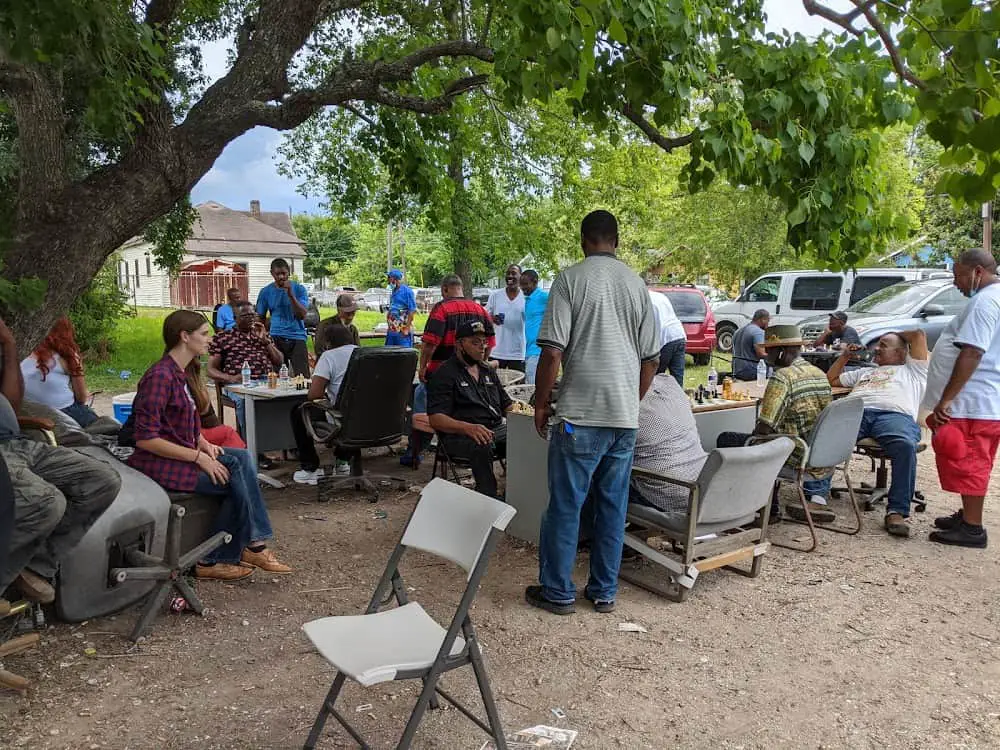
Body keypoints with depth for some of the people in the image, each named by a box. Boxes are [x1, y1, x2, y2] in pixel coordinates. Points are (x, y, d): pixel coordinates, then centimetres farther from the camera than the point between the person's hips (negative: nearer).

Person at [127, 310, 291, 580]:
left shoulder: (186, 372, 11)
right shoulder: (160, 376, -18)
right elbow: (146, 439, -22)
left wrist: (205, 445, -1)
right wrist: (198, 457, -22)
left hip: (183, 453, 9)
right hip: (158, 463, -9)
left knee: (242, 459, -12)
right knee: (237, 480, -17)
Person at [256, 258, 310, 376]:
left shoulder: (299, 289, 0)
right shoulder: (266, 292, 5)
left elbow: (302, 315, -11)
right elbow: (261, 319, 14)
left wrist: (290, 294, -18)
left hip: (297, 337, -2)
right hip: (276, 338, 2)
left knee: (302, 376, -8)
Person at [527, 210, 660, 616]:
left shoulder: (571, 279, -6)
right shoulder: (637, 284, 9)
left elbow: (553, 353, -12)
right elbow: (651, 358, 11)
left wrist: (541, 403, 0)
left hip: (580, 414, -5)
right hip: (626, 417, 5)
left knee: (565, 505, 6)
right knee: (613, 506, 12)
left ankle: (557, 592, 16)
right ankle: (604, 592, 22)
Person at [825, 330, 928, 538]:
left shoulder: (911, 370, 31)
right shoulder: (865, 372, 44)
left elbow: (919, 335, 23)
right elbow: (831, 380, 49)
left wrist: (896, 335, 39)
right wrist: (845, 355, 47)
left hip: (895, 414, -3)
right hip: (854, 411, 3)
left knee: (906, 446, -39)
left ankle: (897, 511, -35)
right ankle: (819, 494, -33)